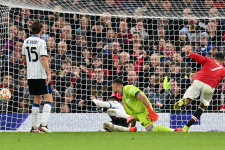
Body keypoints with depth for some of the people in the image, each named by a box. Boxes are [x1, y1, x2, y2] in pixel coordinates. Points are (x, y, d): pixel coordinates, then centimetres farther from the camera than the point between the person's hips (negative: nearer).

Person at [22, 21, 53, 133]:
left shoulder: (26, 41, 9)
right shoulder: (41, 42, -11)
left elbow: (23, 58, 20)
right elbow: (43, 58, -19)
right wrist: (49, 73, -21)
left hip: (30, 75, 7)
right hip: (41, 75, -6)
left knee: (37, 99, 14)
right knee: (48, 99, -2)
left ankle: (34, 126, 10)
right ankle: (43, 124, -16)